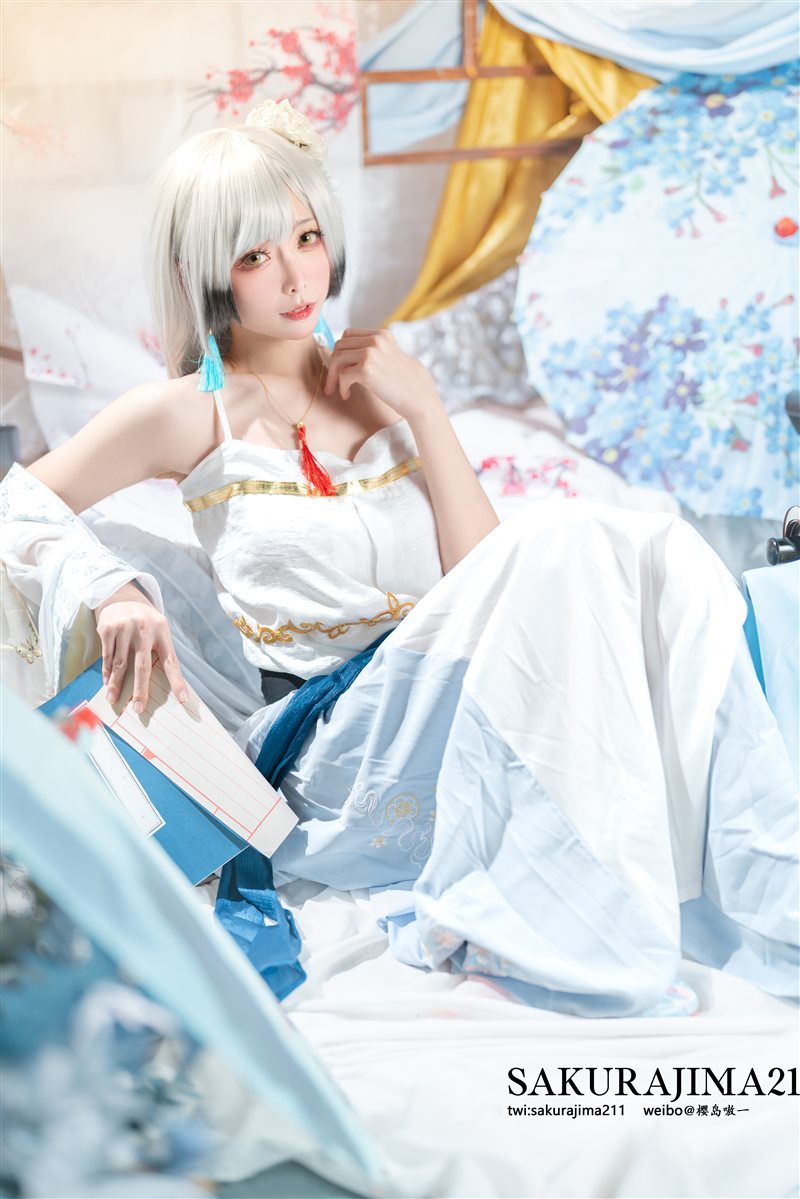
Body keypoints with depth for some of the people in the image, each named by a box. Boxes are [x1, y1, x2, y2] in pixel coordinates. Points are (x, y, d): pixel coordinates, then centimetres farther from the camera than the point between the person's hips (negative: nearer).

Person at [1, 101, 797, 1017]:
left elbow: (482, 581, 10)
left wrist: (423, 411, 1)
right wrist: (111, 590, -14)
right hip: (332, 741, -5)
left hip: (441, 705, 5)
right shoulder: (191, 416, 4)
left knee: (656, 554, -21)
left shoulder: (372, 382, 18)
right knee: (562, 544, -29)